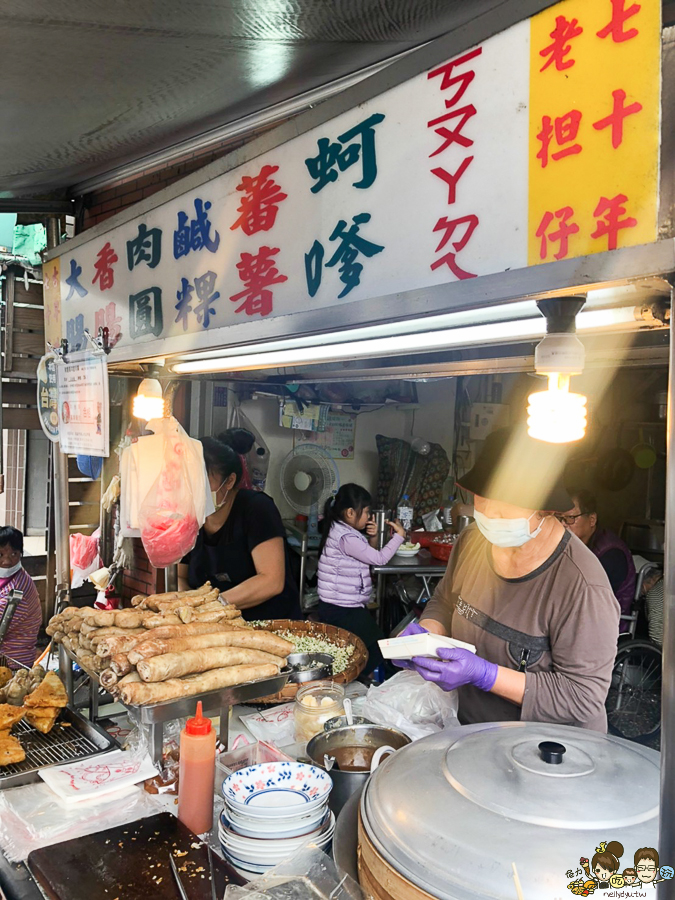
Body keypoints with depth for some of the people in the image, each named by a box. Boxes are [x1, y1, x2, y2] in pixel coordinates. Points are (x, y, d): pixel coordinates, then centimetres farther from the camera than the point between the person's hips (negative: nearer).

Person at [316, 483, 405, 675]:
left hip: (341, 608, 10)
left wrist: (372, 538, 0)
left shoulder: (344, 532, 10)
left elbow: (368, 556, 18)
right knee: (377, 650, -1)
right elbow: (379, 559, -19)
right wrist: (399, 536, -8)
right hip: (342, 611, -10)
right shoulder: (345, 537, -22)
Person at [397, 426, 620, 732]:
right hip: (469, 724, 5)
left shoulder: (582, 588, -22)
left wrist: (482, 674, -25)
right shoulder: (471, 541, -1)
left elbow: (583, 698, -19)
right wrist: (426, 632, -5)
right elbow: (444, 601, 17)